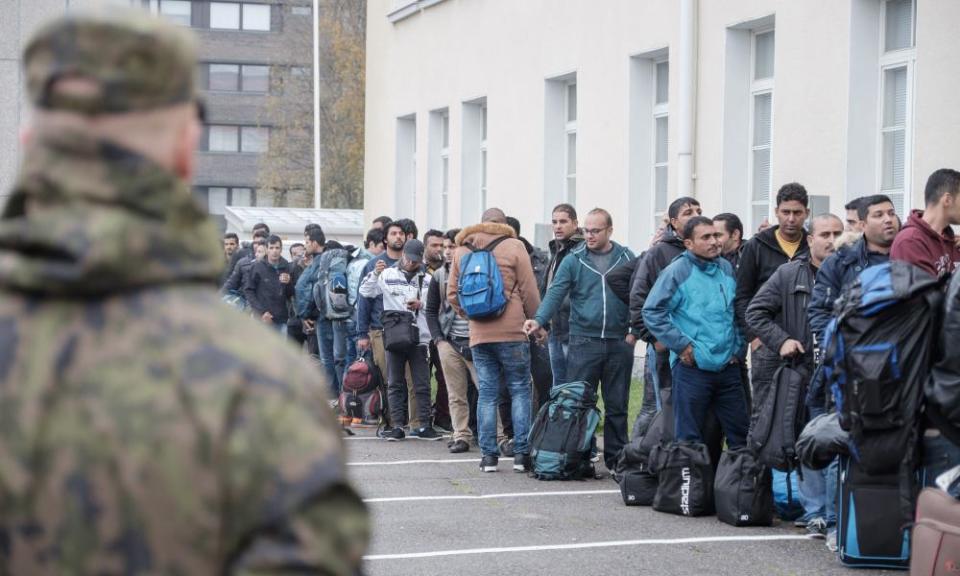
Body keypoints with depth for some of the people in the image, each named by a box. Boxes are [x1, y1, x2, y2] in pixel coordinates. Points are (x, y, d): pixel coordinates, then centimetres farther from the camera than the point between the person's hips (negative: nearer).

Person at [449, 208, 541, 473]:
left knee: (486, 393, 7)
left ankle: (488, 455, 5)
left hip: (478, 334, 3)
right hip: (512, 332, -3)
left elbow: (452, 294, 13)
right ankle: (521, 453, 0)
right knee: (520, 390, 4)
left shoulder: (461, 249, 10)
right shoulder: (514, 246, -2)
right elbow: (529, 291, -3)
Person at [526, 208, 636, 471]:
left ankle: (616, 458, 17)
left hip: (619, 342, 1)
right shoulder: (574, 260, 3)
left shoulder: (626, 258, 6)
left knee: (617, 405, 8)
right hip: (583, 341, -1)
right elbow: (556, 292, -7)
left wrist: (635, 330, -5)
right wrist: (539, 320, -22)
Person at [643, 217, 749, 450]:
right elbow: (652, 312, -11)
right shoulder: (676, 271, -7)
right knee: (689, 438, 0)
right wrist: (682, 345, -12)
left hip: (728, 366, 6)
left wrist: (739, 349, 13)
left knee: (740, 433, 10)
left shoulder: (727, 269, 11)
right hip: (692, 367, -5)